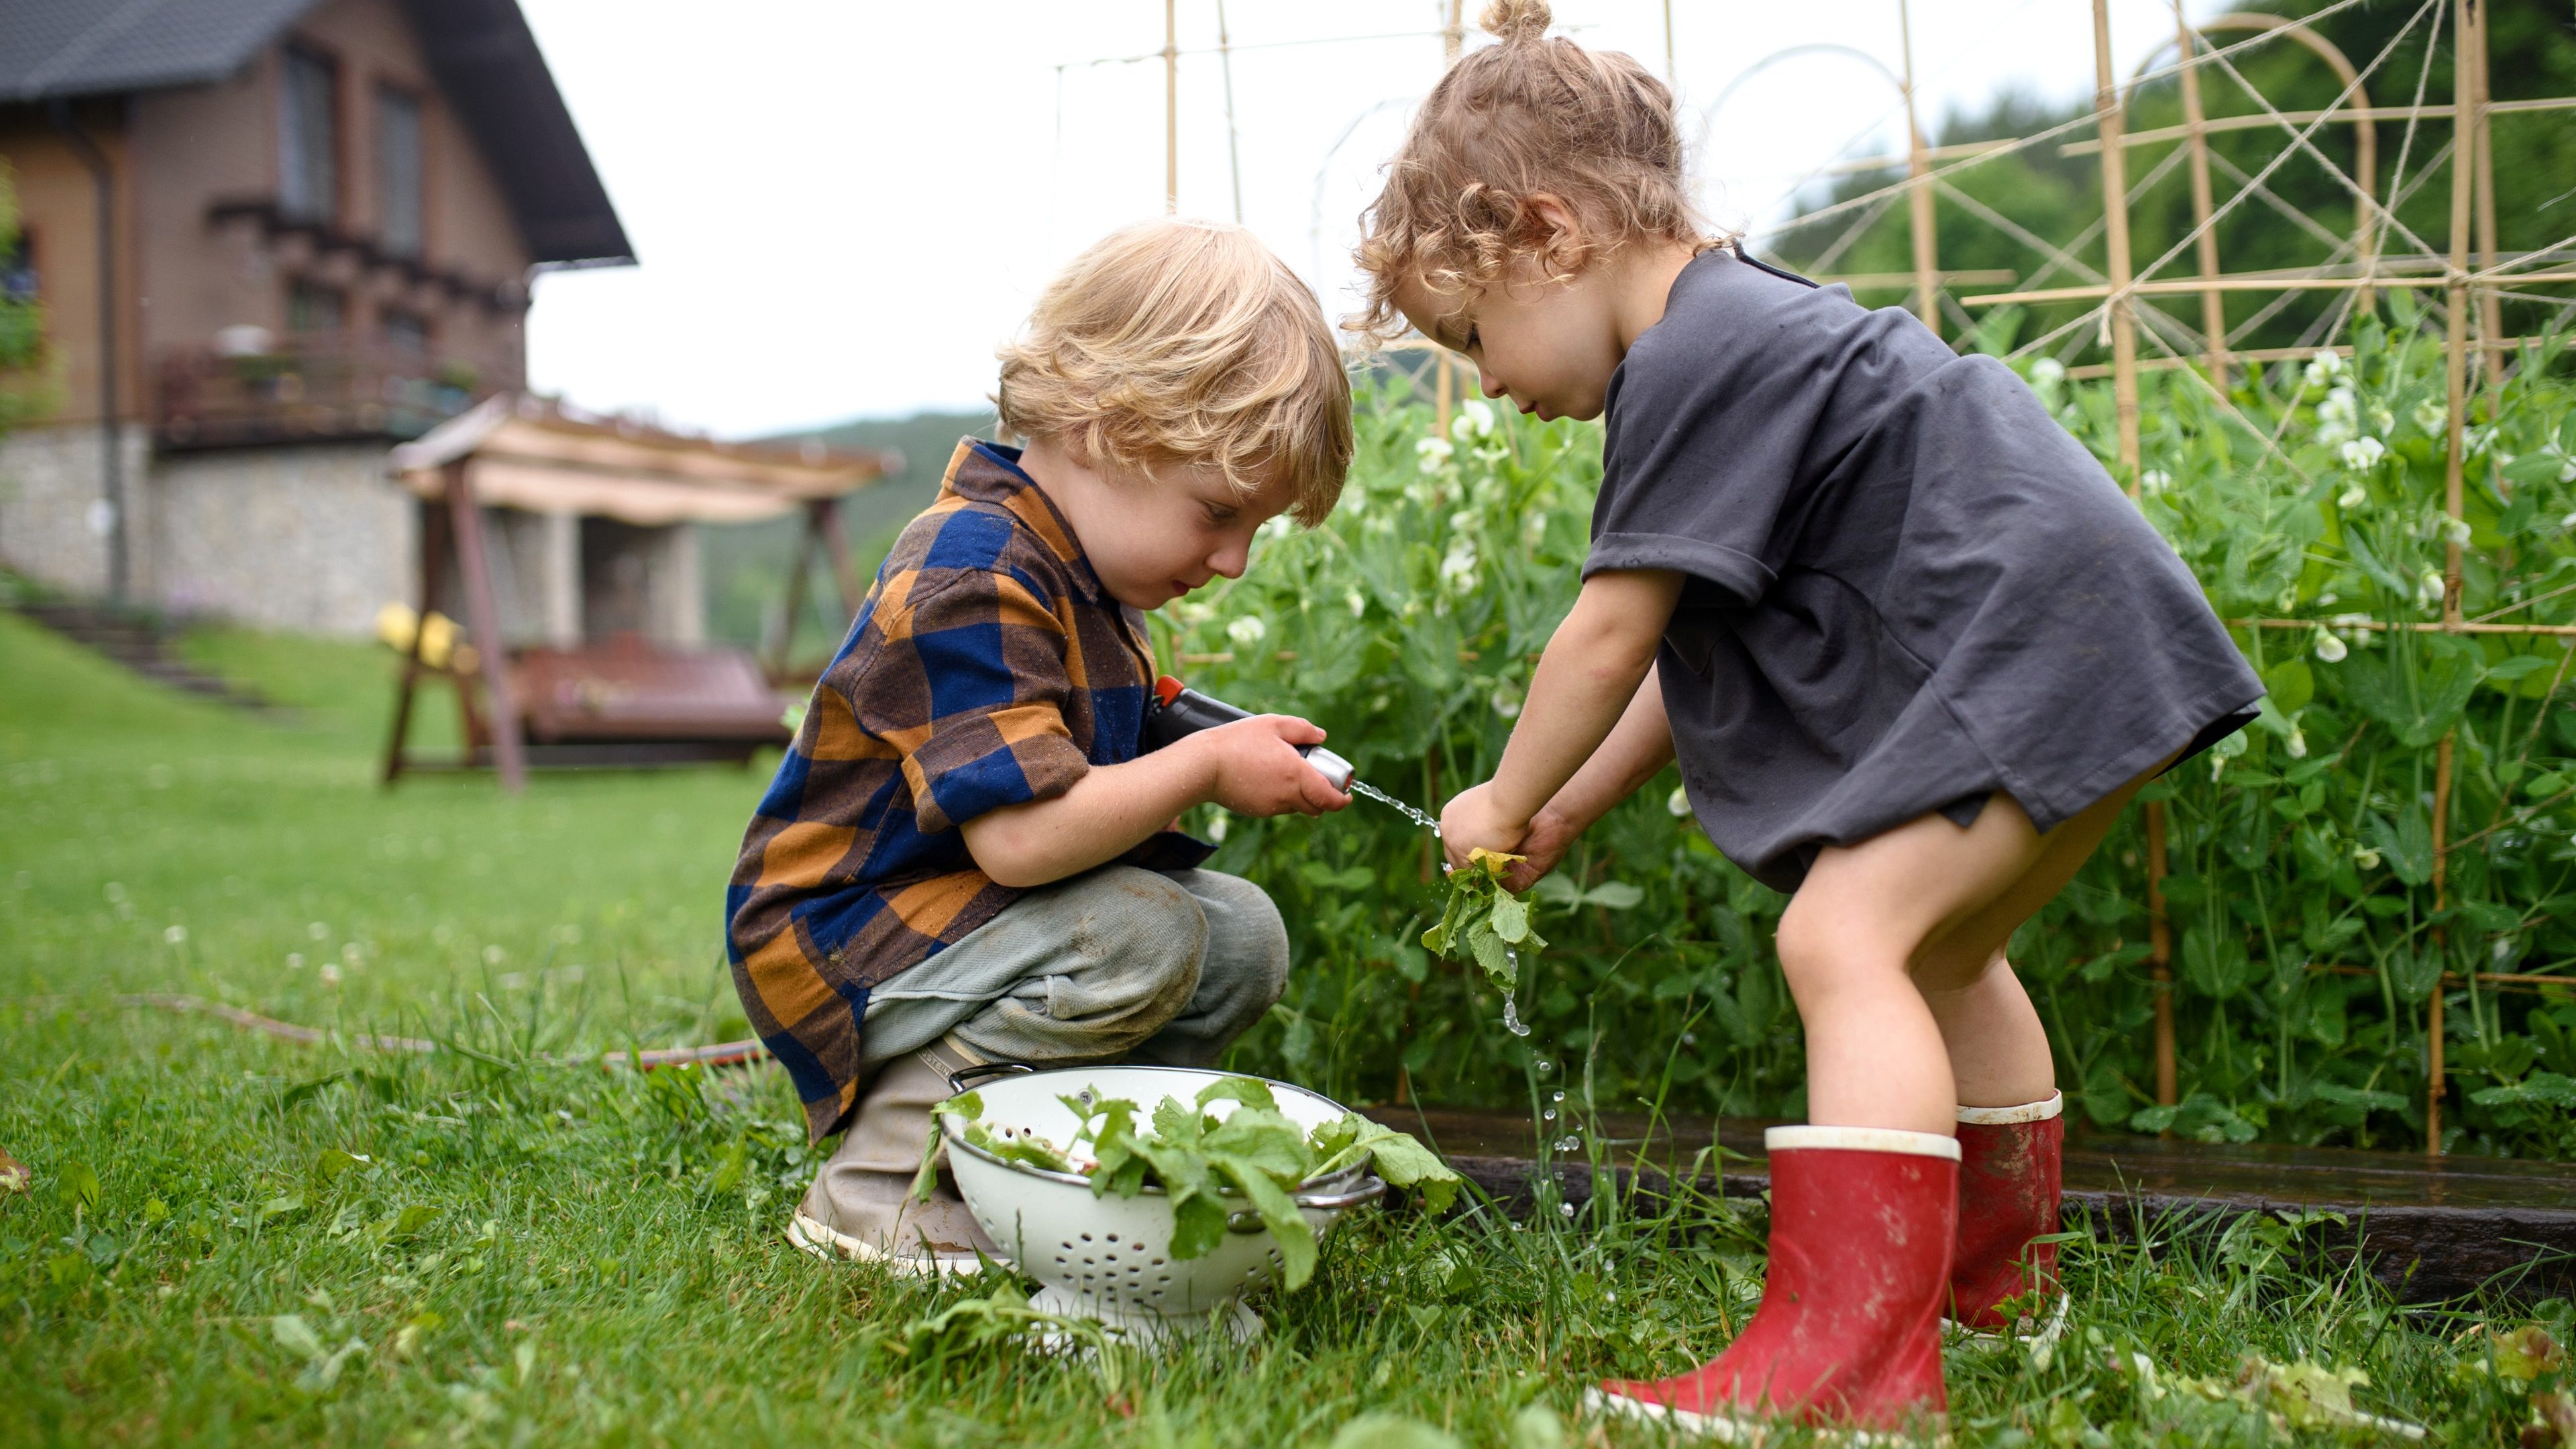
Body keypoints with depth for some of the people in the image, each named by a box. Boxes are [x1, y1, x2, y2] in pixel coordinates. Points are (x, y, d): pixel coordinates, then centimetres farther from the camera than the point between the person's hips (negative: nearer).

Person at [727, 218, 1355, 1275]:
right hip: (838, 942, -10)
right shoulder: (972, 589, -27)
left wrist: (1240, 756, 2)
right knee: (1141, 938, -31)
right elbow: (1021, 834, -34)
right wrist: (1206, 766, -23)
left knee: (1244, 936, -1)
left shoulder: (1075, 571, 7)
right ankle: (880, 1185, -17)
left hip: (960, 913, 10)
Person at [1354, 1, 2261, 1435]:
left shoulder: (1696, 358, -17)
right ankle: (2002, 1277, 45)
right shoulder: (1734, 332, 16)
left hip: (2041, 640, -11)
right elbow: (1689, 650, 18)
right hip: (2077, 645, 11)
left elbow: (1612, 633, -14)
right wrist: (1561, 819, 15)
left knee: (1844, 937, -21)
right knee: (1938, 953, 25)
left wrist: (1504, 808, 1)